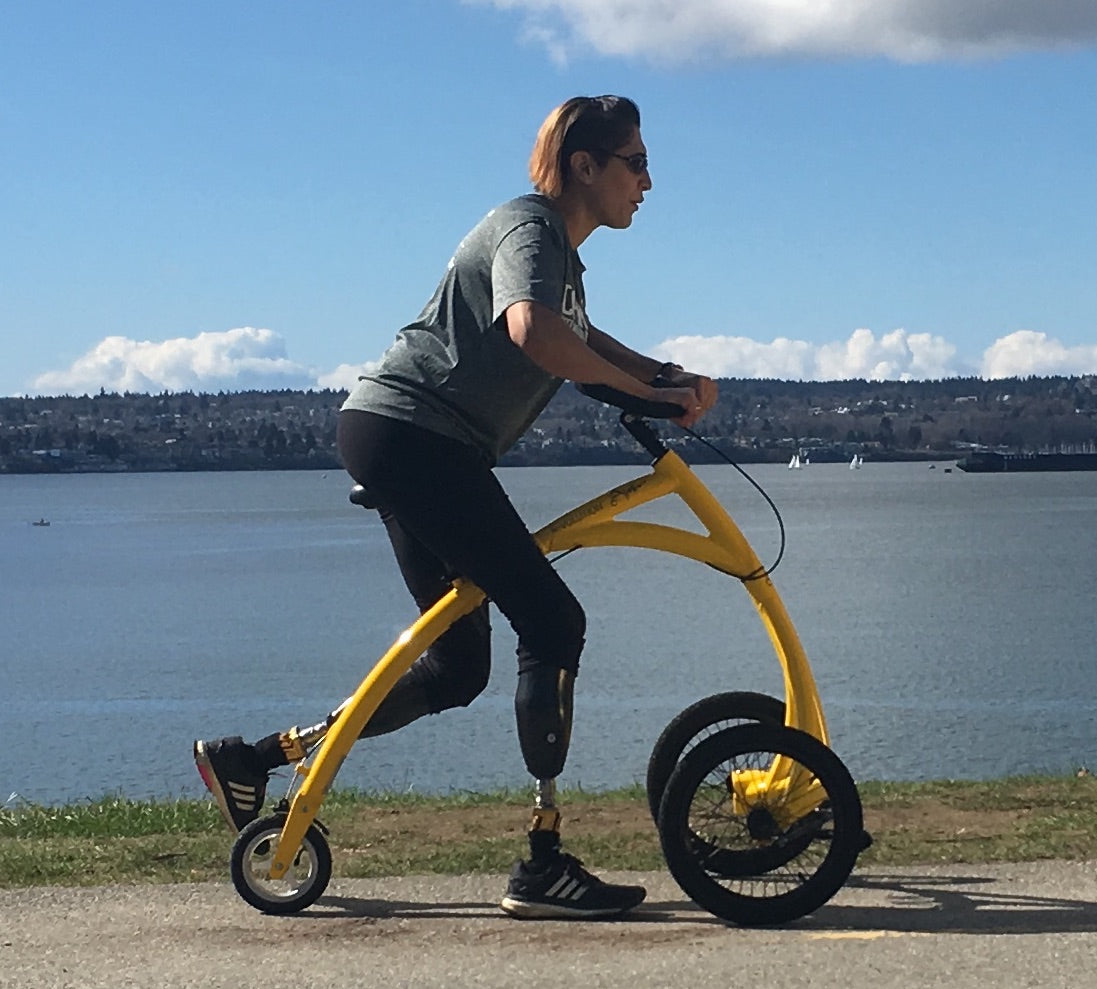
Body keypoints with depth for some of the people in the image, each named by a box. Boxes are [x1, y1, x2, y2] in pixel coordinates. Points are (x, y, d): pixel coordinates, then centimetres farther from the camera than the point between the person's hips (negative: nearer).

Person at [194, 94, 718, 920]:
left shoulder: (562, 252, 20)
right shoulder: (529, 230, -12)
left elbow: (580, 341, 38)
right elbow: (532, 332, -34)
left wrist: (671, 377, 19)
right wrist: (646, 390, -25)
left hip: (412, 448, 11)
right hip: (412, 436, -11)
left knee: (459, 667, 11)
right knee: (554, 624, -13)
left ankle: (250, 758, 16)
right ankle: (543, 866, -11)